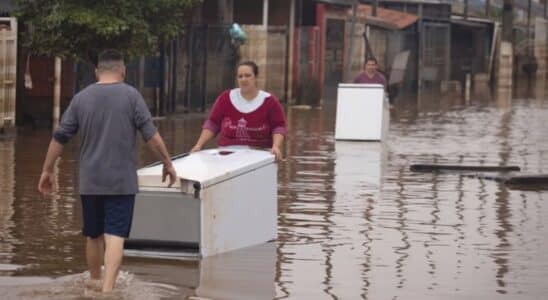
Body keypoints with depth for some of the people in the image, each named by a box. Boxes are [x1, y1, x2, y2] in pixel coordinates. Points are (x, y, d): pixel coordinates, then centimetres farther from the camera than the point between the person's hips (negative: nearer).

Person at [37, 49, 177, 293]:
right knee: (115, 236, -6)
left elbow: (59, 137, 4)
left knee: (93, 236, 16)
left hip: (90, 182, 3)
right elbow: (151, 135, -8)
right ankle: (107, 289, -18)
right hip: (122, 181, -3)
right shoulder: (131, 96, -5)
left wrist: (47, 170, 13)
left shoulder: (81, 98, 3)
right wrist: (167, 163, 4)